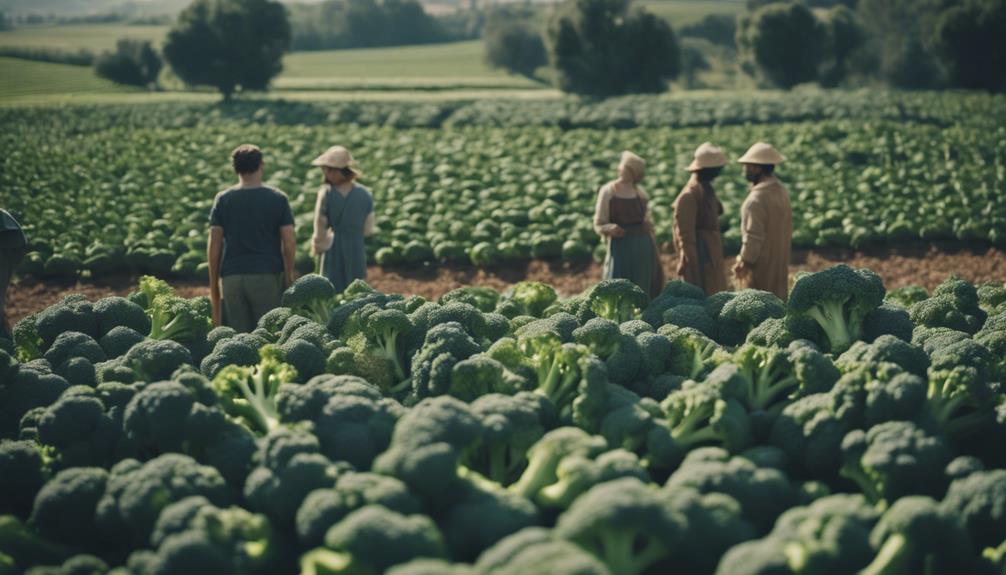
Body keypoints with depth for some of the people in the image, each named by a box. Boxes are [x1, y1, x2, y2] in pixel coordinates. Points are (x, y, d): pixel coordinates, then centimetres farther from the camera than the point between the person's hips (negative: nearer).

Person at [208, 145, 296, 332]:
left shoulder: (223, 199, 3)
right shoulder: (278, 198, 0)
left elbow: (214, 245, 1)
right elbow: (289, 243, -3)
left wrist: (214, 282, 8)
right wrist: (289, 275, 8)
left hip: (232, 277, 2)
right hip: (268, 275, -2)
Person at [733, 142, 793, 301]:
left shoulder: (757, 198, -22)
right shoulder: (782, 191, 5)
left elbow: (753, 235, -22)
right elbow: (788, 228, 12)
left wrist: (744, 262, -13)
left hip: (760, 263, -8)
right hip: (780, 261, 8)